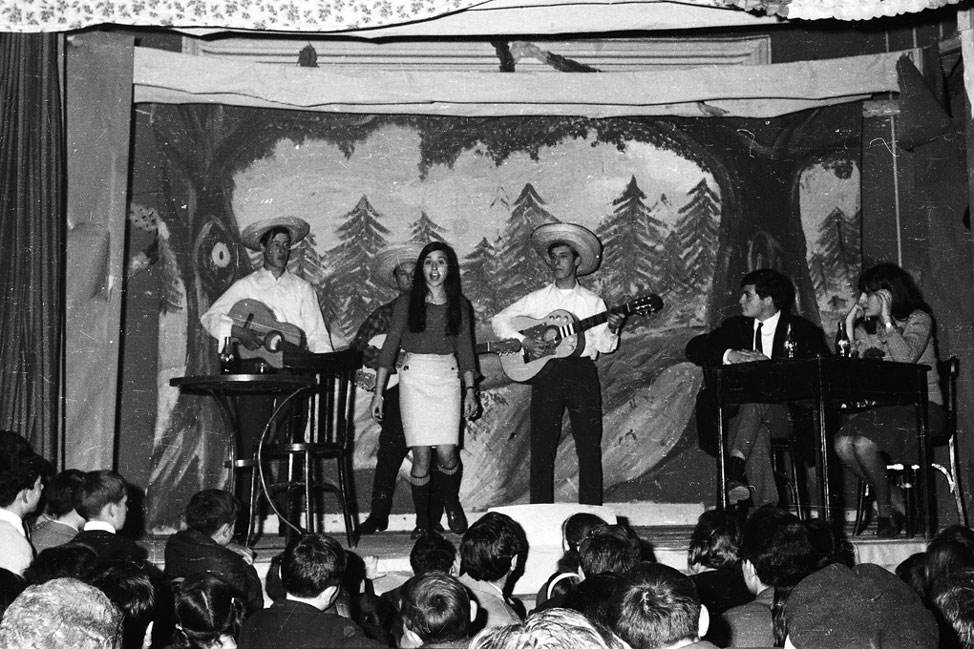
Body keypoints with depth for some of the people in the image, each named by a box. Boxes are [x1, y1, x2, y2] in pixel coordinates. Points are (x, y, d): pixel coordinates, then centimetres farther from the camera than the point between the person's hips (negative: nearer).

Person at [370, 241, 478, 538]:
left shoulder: (459, 305, 9)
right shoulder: (406, 303, 3)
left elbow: (465, 349, 13)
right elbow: (390, 347, 3)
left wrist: (470, 389, 5)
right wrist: (378, 392, 0)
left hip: (447, 378, 1)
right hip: (413, 378, -1)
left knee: (446, 453, -8)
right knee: (421, 456, -5)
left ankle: (451, 503, 21)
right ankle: (422, 521, 9)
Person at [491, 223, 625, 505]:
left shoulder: (592, 301, 8)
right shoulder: (537, 299, 9)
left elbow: (603, 346, 4)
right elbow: (499, 320, 6)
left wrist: (612, 329, -16)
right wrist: (524, 341, -8)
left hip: (581, 372, 0)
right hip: (546, 373, 1)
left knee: (589, 448, -1)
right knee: (542, 448, 0)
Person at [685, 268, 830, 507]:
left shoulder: (802, 330, 9)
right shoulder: (736, 326, 19)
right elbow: (693, 348, 8)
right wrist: (729, 355, -12)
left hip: (785, 416, -2)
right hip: (741, 415, 2)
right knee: (758, 432, -35)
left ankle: (735, 468, -49)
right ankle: (766, 505, -44)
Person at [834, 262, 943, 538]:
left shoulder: (918, 319, -1)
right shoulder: (865, 328, 14)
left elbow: (906, 358, -21)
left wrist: (886, 320, -16)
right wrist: (849, 331, -1)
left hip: (920, 406, -6)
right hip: (880, 408, 6)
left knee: (863, 443, -30)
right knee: (843, 443, -24)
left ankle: (885, 508, -3)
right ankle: (898, 503, -5)